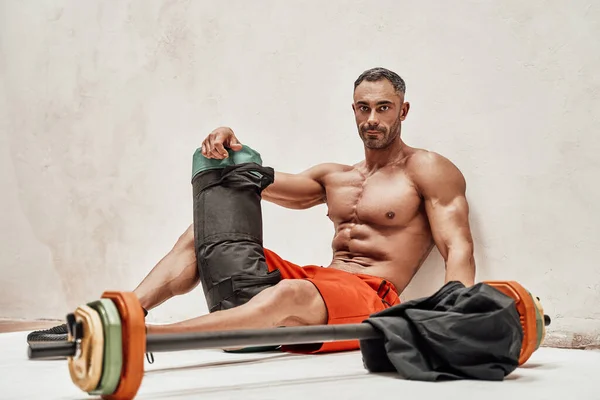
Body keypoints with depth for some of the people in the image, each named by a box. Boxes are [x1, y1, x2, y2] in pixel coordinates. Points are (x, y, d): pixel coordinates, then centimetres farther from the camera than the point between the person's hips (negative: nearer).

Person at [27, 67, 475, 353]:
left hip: (371, 297, -7)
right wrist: (230, 147, 0)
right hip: (318, 280, 7)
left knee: (291, 295, -42)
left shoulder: (429, 171, 4)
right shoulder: (333, 176, 24)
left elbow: (459, 250, -7)